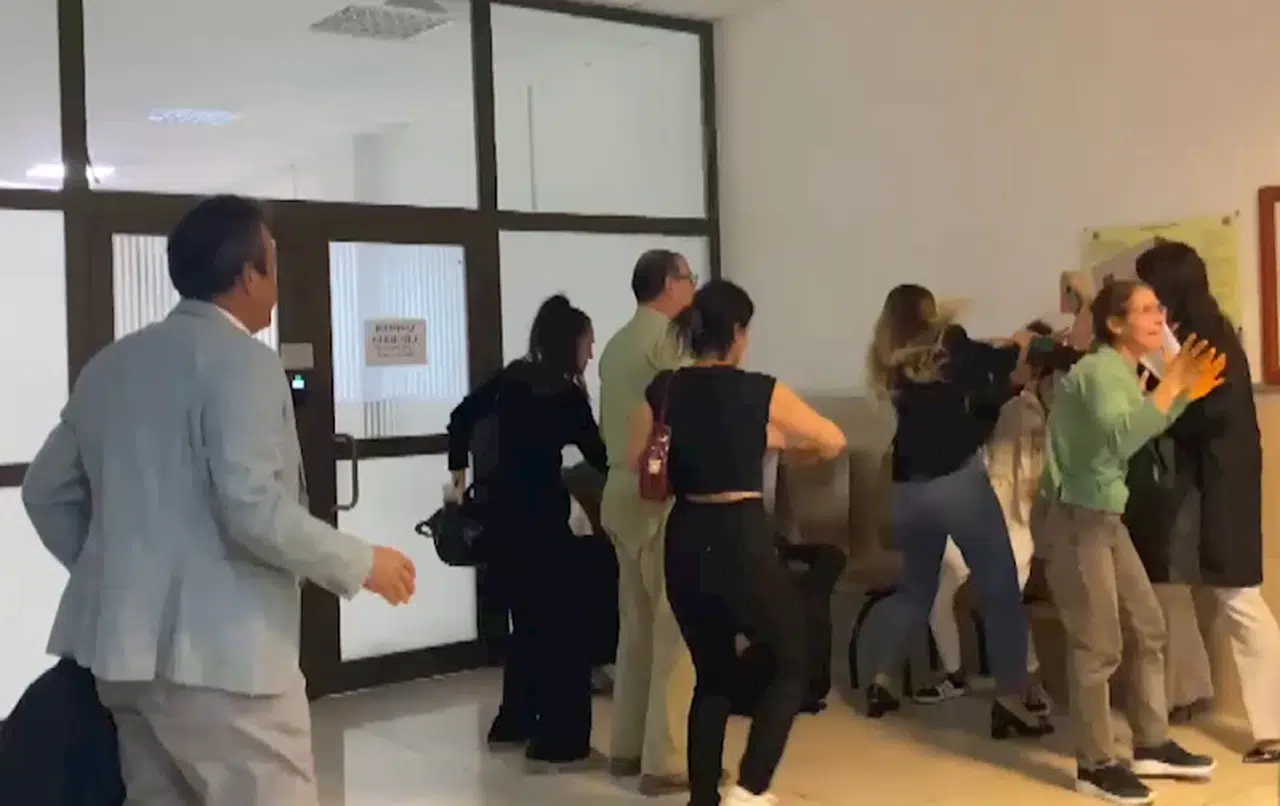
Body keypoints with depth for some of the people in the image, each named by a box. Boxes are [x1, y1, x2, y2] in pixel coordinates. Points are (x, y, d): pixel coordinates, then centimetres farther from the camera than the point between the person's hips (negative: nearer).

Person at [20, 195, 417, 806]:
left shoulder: (109, 365, 13)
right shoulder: (242, 360, -12)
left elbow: (45, 491, 17)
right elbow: (252, 509, -21)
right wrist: (361, 564, -10)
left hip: (124, 641, 9)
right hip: (214, 651, -8)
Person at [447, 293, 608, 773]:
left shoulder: (512, 378, 7)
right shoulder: (567, 395, -10)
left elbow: (462, 417, 11)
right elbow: (599, 458, -4)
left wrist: (459, 469, 18)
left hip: (503, 516, 7)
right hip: (538, 520, -7)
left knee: (529, 622, 19)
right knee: (563, 629, 0)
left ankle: (513, 725, 28)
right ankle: (558, 745, 2)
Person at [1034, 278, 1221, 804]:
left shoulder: (1125, 372, 13)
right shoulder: (1098, 371, -17)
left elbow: (1144, 437, 11)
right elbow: (1121, 439, -34)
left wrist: (1185, 393, 2)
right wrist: (1170, 387, -28)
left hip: (1104, 515, 10)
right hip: (1071, 517, -10)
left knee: (1149, 626, 13)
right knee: (1099, 644, -4)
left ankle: (1152, 746, 26)